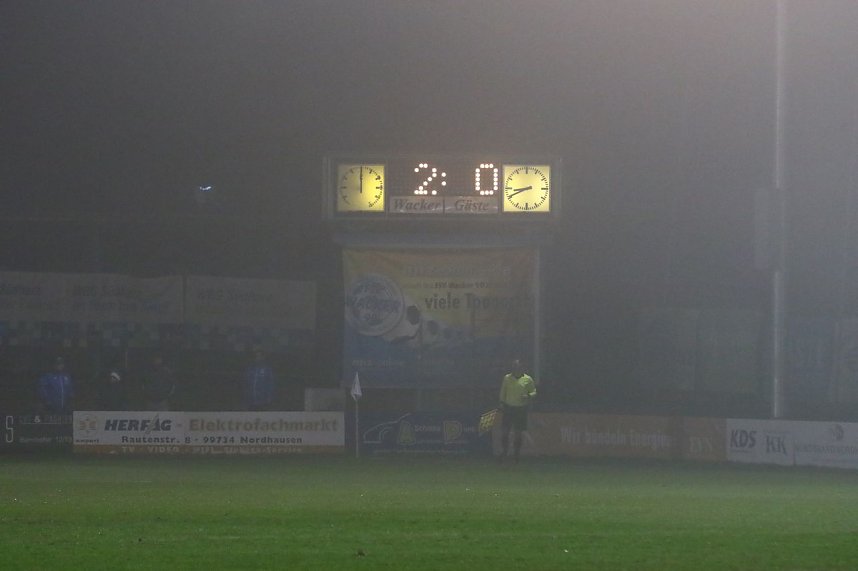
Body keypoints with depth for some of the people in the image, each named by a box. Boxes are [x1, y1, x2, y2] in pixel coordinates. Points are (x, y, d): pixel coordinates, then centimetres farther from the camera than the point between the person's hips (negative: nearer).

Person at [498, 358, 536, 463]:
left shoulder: (528, 379, 1)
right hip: (508, 407, 1)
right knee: (504, 432, -1)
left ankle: (516, 455, 13)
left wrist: (528, 396, -15)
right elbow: (503, 392, 10)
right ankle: (503, 453, 13)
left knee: (518, 434, 3)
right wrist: (502, 403, 0)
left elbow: (534, 392, 6)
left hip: (521, 410, -1)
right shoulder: (507, 378, 5)